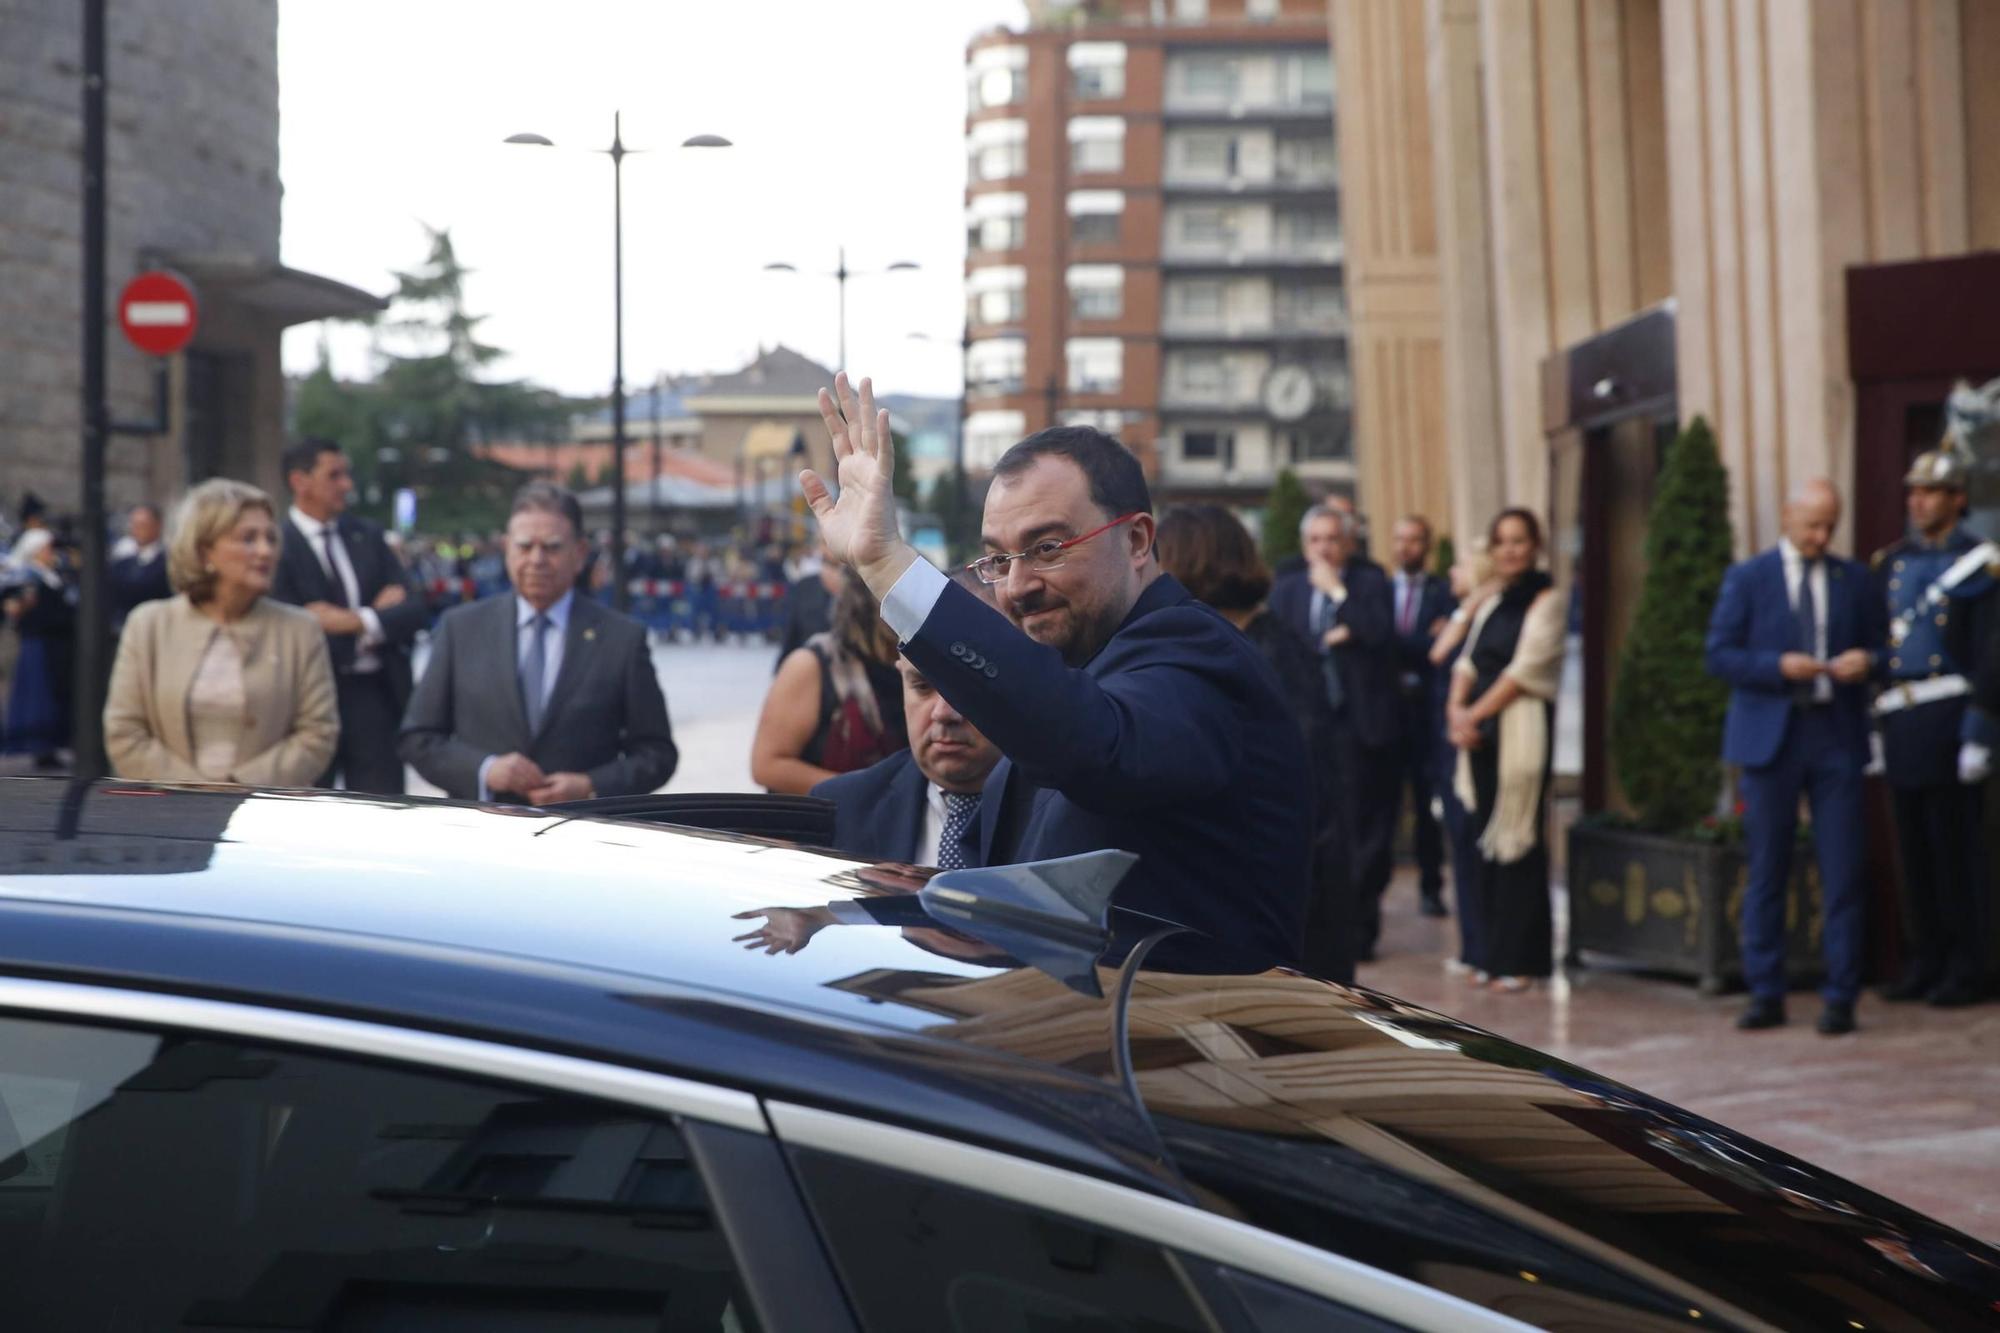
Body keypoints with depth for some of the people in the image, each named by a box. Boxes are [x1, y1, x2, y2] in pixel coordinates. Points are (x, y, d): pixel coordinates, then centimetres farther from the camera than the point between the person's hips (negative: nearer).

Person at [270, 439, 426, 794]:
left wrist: (357, 621, -13)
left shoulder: (367, 536, 10)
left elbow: (415, 611, 5)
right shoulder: (276, 546, -9)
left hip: (376, 699, 5)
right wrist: (381, 616, -7)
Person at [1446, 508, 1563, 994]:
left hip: (1521, 729, -7)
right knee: (1489, 841, 6)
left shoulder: (1544, 600, -4)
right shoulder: (1491, 602, 18)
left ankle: (1521, 959, 0)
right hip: (1480, 733, 7)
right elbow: (1469, 661, 14)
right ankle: (1494, 950, 12)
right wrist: (1457, 708, -4)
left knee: (1516, 842, -5)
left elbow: (1526, 670, -11)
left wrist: (1475, 714, -11)